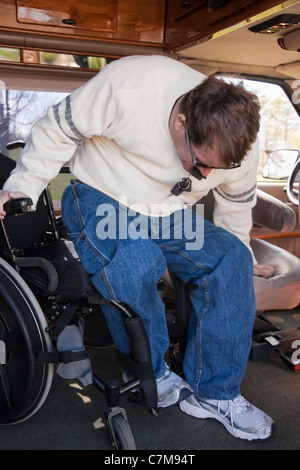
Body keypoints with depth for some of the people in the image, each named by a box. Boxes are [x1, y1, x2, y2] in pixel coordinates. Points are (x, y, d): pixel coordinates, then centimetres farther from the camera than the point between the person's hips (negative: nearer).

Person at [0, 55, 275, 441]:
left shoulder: (241, 154, -13)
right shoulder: (129, 86, -28)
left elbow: (235, 208, 8)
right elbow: (60, 128, -14)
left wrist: (240, 258, 21)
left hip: (168, 215, 4)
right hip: (101, 201, -4)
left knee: (231, 258, -17)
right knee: (133, 266, -35)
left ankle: (213, 393, -6)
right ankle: (152, 376, -7)